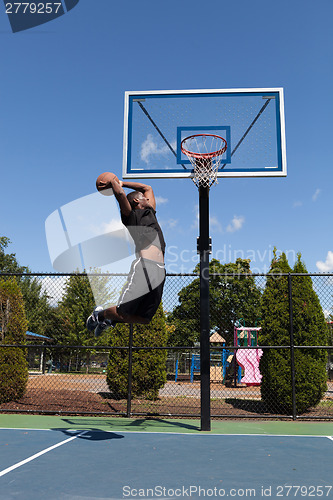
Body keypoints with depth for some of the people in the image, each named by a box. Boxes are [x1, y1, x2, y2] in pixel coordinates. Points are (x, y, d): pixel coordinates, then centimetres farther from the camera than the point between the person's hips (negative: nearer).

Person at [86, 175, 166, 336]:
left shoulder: (150, 212, 28)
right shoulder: (131, 215, 8)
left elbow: (147, 187, 39)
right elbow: (120, 193, -7)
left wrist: (121, 182, 36)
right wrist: (113, 181, 13)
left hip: (159, 270, 7)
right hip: (143, 266, -7)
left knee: (144, 319, 7)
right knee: (123, 312, -8)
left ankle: (111, 320, 32)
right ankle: (99, 314, 23)